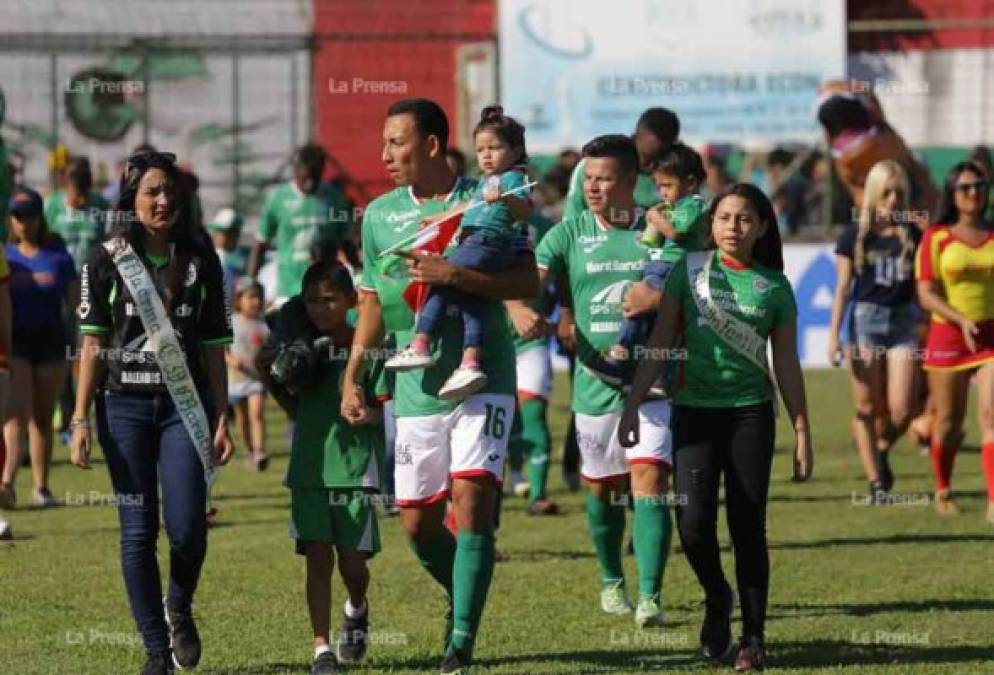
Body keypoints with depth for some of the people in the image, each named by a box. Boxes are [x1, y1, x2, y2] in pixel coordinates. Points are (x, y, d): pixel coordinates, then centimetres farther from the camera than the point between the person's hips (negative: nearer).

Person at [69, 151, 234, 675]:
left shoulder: (201, 261, 6)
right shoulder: (107, 261, 1)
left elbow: (214, 348, 8)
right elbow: (92, 344, 1)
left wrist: (222, 418, 4)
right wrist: (81, 420, -4)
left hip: (184, 404, 1)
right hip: (125, 404, -1)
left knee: (187, 528, -9)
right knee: (138, 531, -2)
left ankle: (179, 607, 23)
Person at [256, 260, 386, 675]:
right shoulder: (300, 348, 8)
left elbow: (386, 408, -4)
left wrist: (369, 415, -23)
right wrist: (270, 380, 3)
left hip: (356, 467, -3)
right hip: (309, 466, 3)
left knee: (352, 559, 2)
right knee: (317, 558, -3)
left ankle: (357, 611, 36)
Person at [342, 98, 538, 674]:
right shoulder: (380, 214, 8)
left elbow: (528, 283, -10)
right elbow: (373, 302, 15)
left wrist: (455, 275, -21)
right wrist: (352, 378, 8)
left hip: (483, 380, -4)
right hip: (416, 387, 4)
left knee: (472, 501, -15)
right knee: (418, 523, 5)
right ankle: (464, 596, 33)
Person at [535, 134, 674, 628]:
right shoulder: (570, 234, 2)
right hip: (594, 383, 2)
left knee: (650, 482, -15)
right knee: (602, 488, 14)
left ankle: (650, 597, -17)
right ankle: (611, 582, 36)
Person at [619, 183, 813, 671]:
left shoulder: (774, 287, 4)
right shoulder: (690, 271, 3)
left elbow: (787, 366, 8)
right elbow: (660, 343, 4)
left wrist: (802, 434, 6)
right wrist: (632, 405, -2)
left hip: (750, 411, 0)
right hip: (694, 409, 0)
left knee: (748, 526, 0)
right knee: (693, 521, -12)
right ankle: (716, 597, 17)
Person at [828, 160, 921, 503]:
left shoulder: (913, 235, 6)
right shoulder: (854, 236, 1)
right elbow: (843, 288, 2)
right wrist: (834, 335, -4)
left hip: (903, 320, 1)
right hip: (866, 319, -1)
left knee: (902, 409, -7)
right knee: (868, 408, 0)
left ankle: (881, 451, 25)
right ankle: (876, 482, 9)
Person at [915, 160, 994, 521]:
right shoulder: (936, 237, -2)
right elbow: (926, 294, -9)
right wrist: (961, 319, -22)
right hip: (948, 335, -1)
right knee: (949, 422, 9)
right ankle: (942, 490, 33)